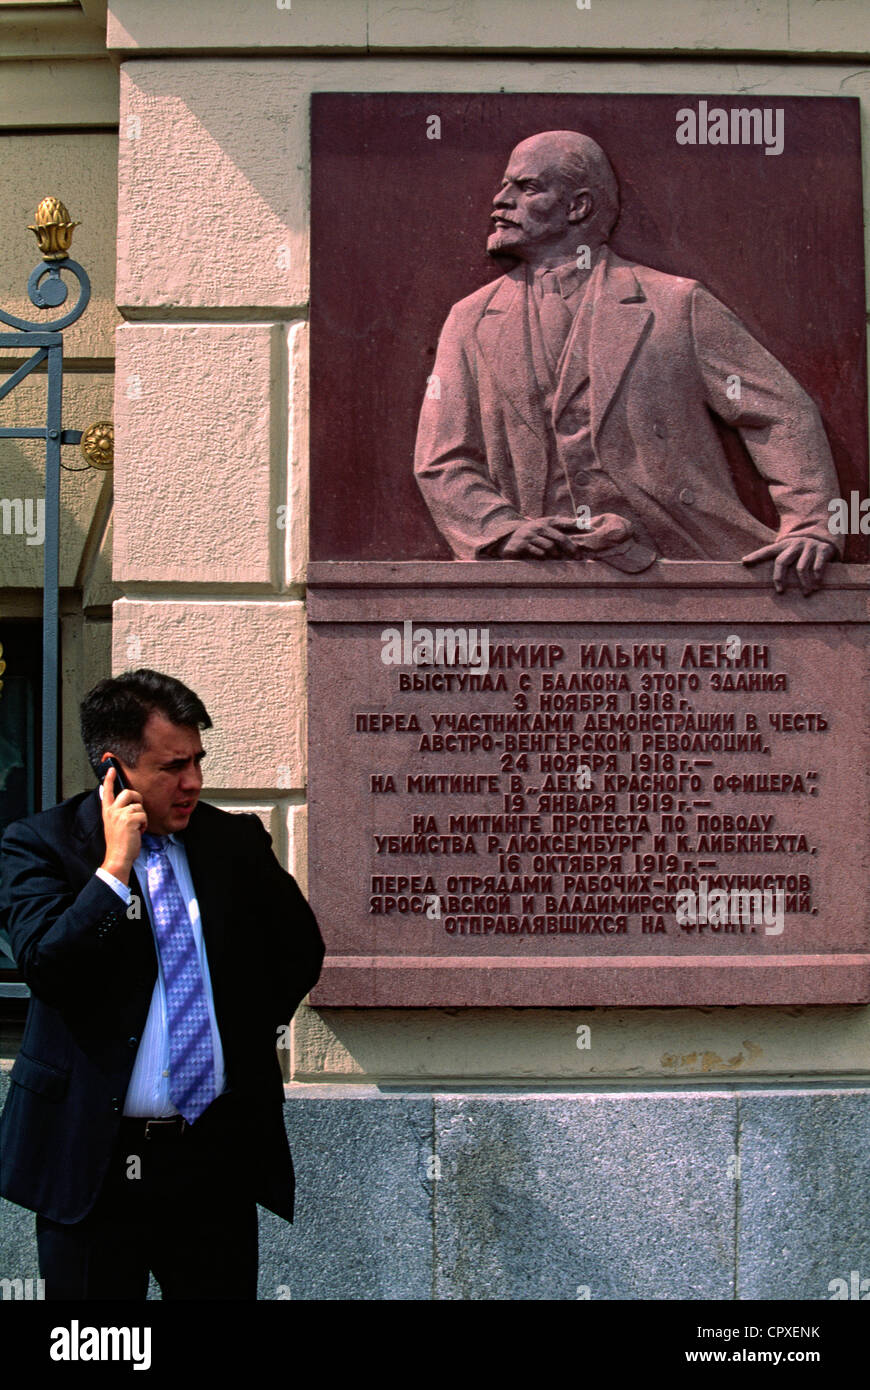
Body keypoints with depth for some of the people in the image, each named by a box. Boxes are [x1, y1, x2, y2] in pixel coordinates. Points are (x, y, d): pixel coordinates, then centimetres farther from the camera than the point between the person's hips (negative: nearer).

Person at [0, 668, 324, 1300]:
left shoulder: (236, 840, 6)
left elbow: (301, 950, 19)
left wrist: (257, 1028, 9)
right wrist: (115, 867, -18)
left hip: (219, 1153, 3)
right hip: (93, 1157, -3)